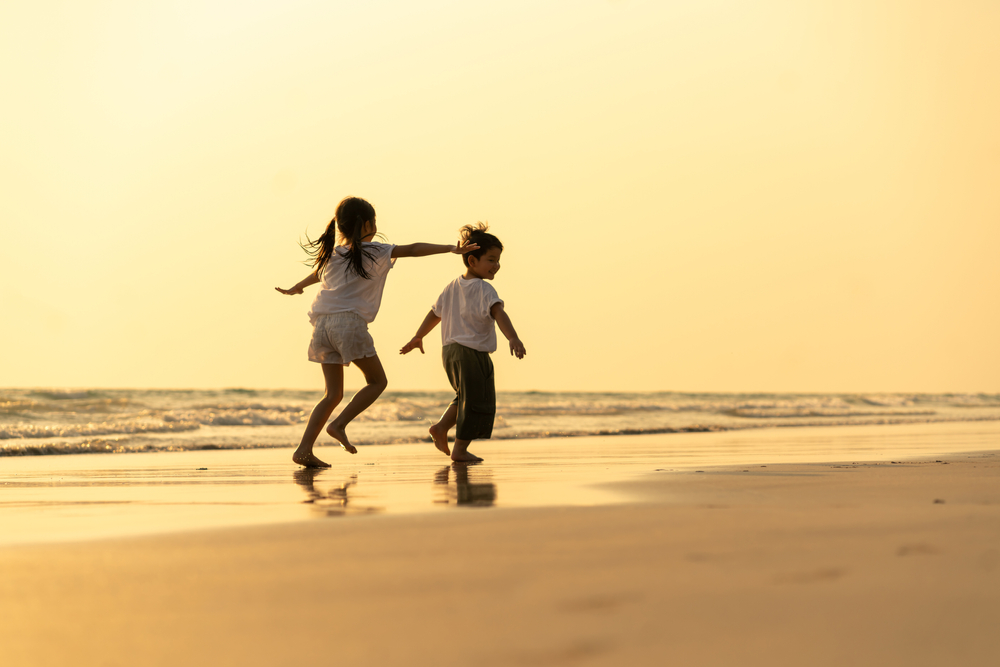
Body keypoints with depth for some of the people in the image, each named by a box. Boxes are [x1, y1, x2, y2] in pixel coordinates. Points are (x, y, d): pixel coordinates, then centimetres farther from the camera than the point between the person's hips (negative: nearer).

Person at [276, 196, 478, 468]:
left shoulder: (331, 254, 21)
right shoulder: (373, 252, 3)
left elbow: (315, 275, 40)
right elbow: (413, 250, -3)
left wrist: (295, 288, 61)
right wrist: (451, 248, -3)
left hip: (322, 323, 7)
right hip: (349, 322, -6)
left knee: (333, 393, 9)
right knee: (377, 380, 7)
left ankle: (304, 448, -2)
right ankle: (339, 425, -9)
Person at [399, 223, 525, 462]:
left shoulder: (453, 287, 11)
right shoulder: (484, 289, -14)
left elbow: (434, 314, 21)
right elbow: (498, 313, -31)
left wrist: (418, 337, 33)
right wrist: (513, 338, -44)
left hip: (450, 350, 8)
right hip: (473, 352, -8)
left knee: (465, 396, 26)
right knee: (476, 401, 3)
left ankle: (441, 427, 13)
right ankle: (460, 449, 6)